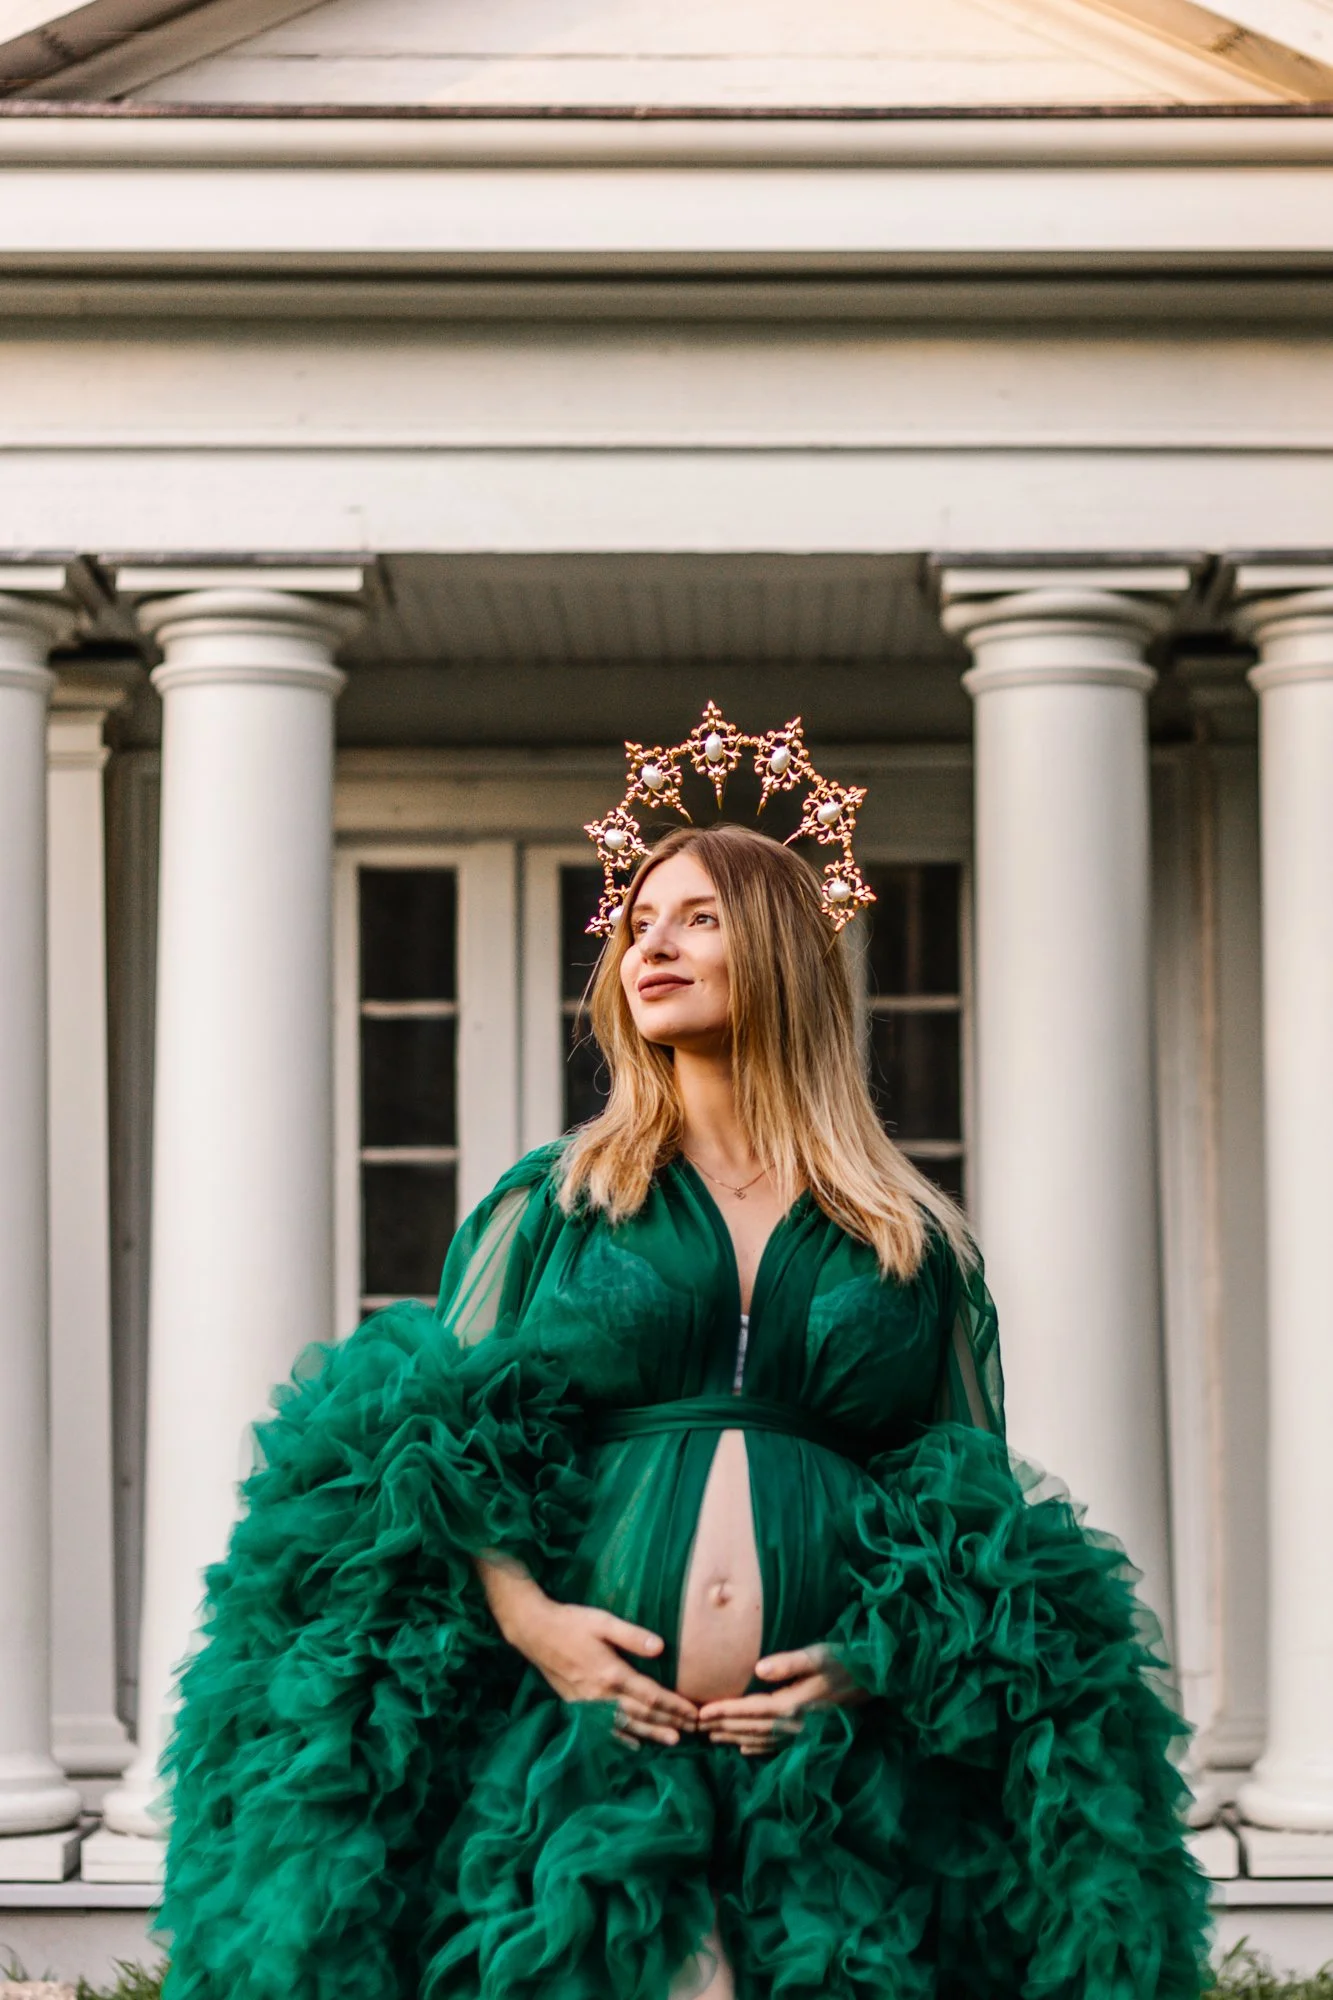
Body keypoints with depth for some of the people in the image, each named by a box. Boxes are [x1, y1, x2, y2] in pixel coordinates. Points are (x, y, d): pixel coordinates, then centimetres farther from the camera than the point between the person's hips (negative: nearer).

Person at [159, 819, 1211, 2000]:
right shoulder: (550, 1206, 14)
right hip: (592, 1725, 0)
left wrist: (878, 1662, -4)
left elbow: (978, 1510, 14)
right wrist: (525, 1617, -8)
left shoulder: (913, 1243, 13)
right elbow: (443, 1444, 10)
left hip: (842, 1764, 1)